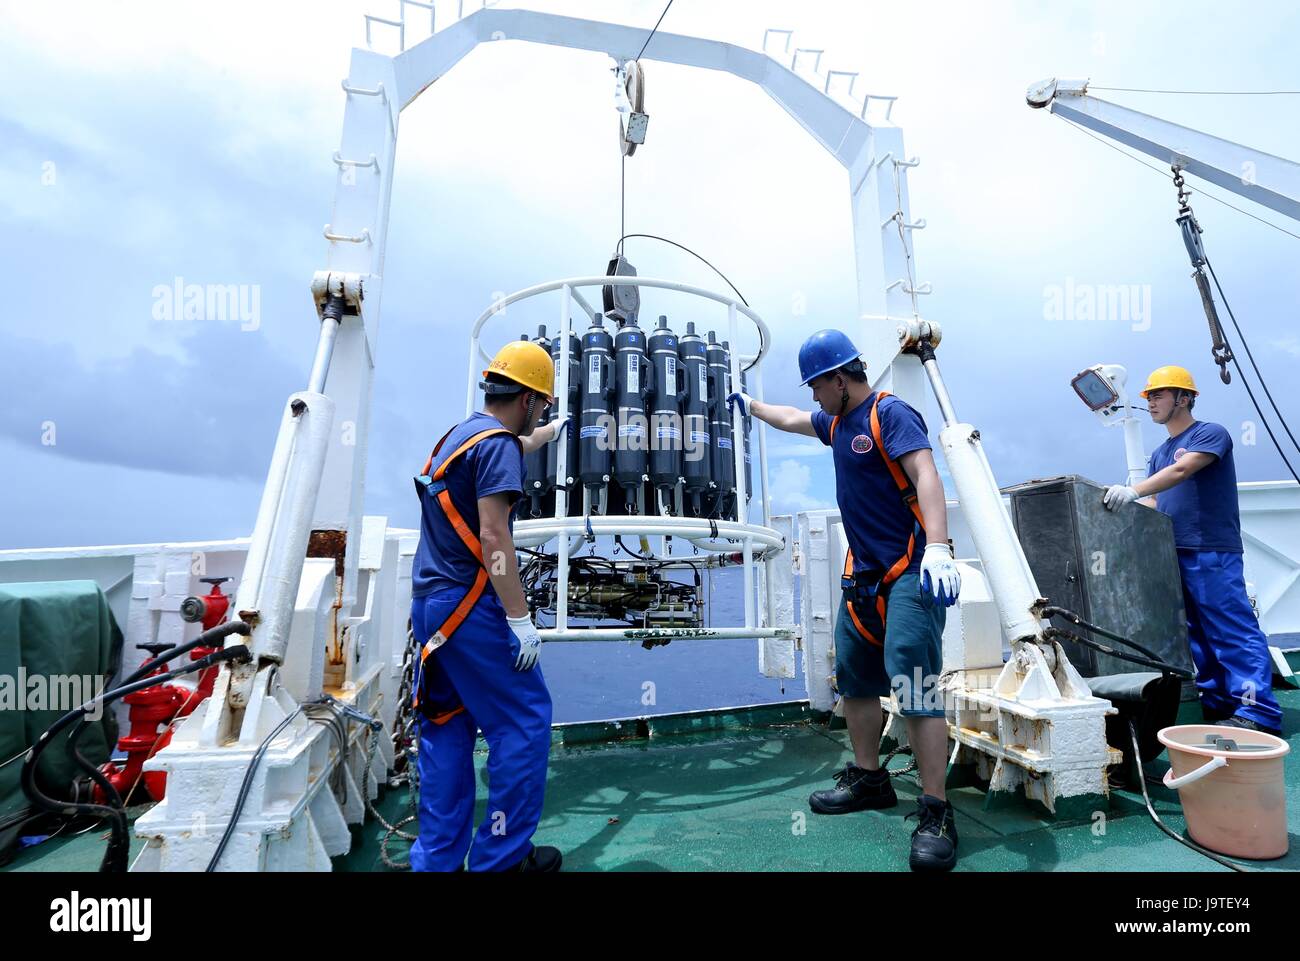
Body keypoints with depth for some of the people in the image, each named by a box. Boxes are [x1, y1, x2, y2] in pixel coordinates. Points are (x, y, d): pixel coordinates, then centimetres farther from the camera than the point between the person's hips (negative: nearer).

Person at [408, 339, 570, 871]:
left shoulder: (461, 434, 14)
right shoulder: (496, 443, -14)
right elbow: (493, 536, -21)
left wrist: (552, 430, 52)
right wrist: (520, 619, -19)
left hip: (428, 603, 10)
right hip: (469, 607, -10)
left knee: (445, 728, 15)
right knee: (524, 721, 3)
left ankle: (437, 857, 25)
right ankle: (501, 856, 14)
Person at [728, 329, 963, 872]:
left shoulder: (890, 414, -13)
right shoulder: (837, 422, 13)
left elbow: (925, 475, -26)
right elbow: (792, 420, 31)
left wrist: (937, 549, -38)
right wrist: (750, 405, 43)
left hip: (911, 570, -9)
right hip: (863, 572, 9)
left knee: (914, 684, -12)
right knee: (853, 678, 14)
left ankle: (935, 814, 2)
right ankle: (868, 779, 30)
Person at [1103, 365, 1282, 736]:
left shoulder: (1210, 434, -3)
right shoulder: (1160, 453, 19)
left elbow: (1181, 471, -22)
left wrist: (1133, 491, -33)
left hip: (1212, 552, -8)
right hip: (1174, 553, 8)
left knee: (1233, 630, -7)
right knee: (1198, 634, 10)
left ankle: (1257, 711, -4)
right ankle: (1219, 702, 18)